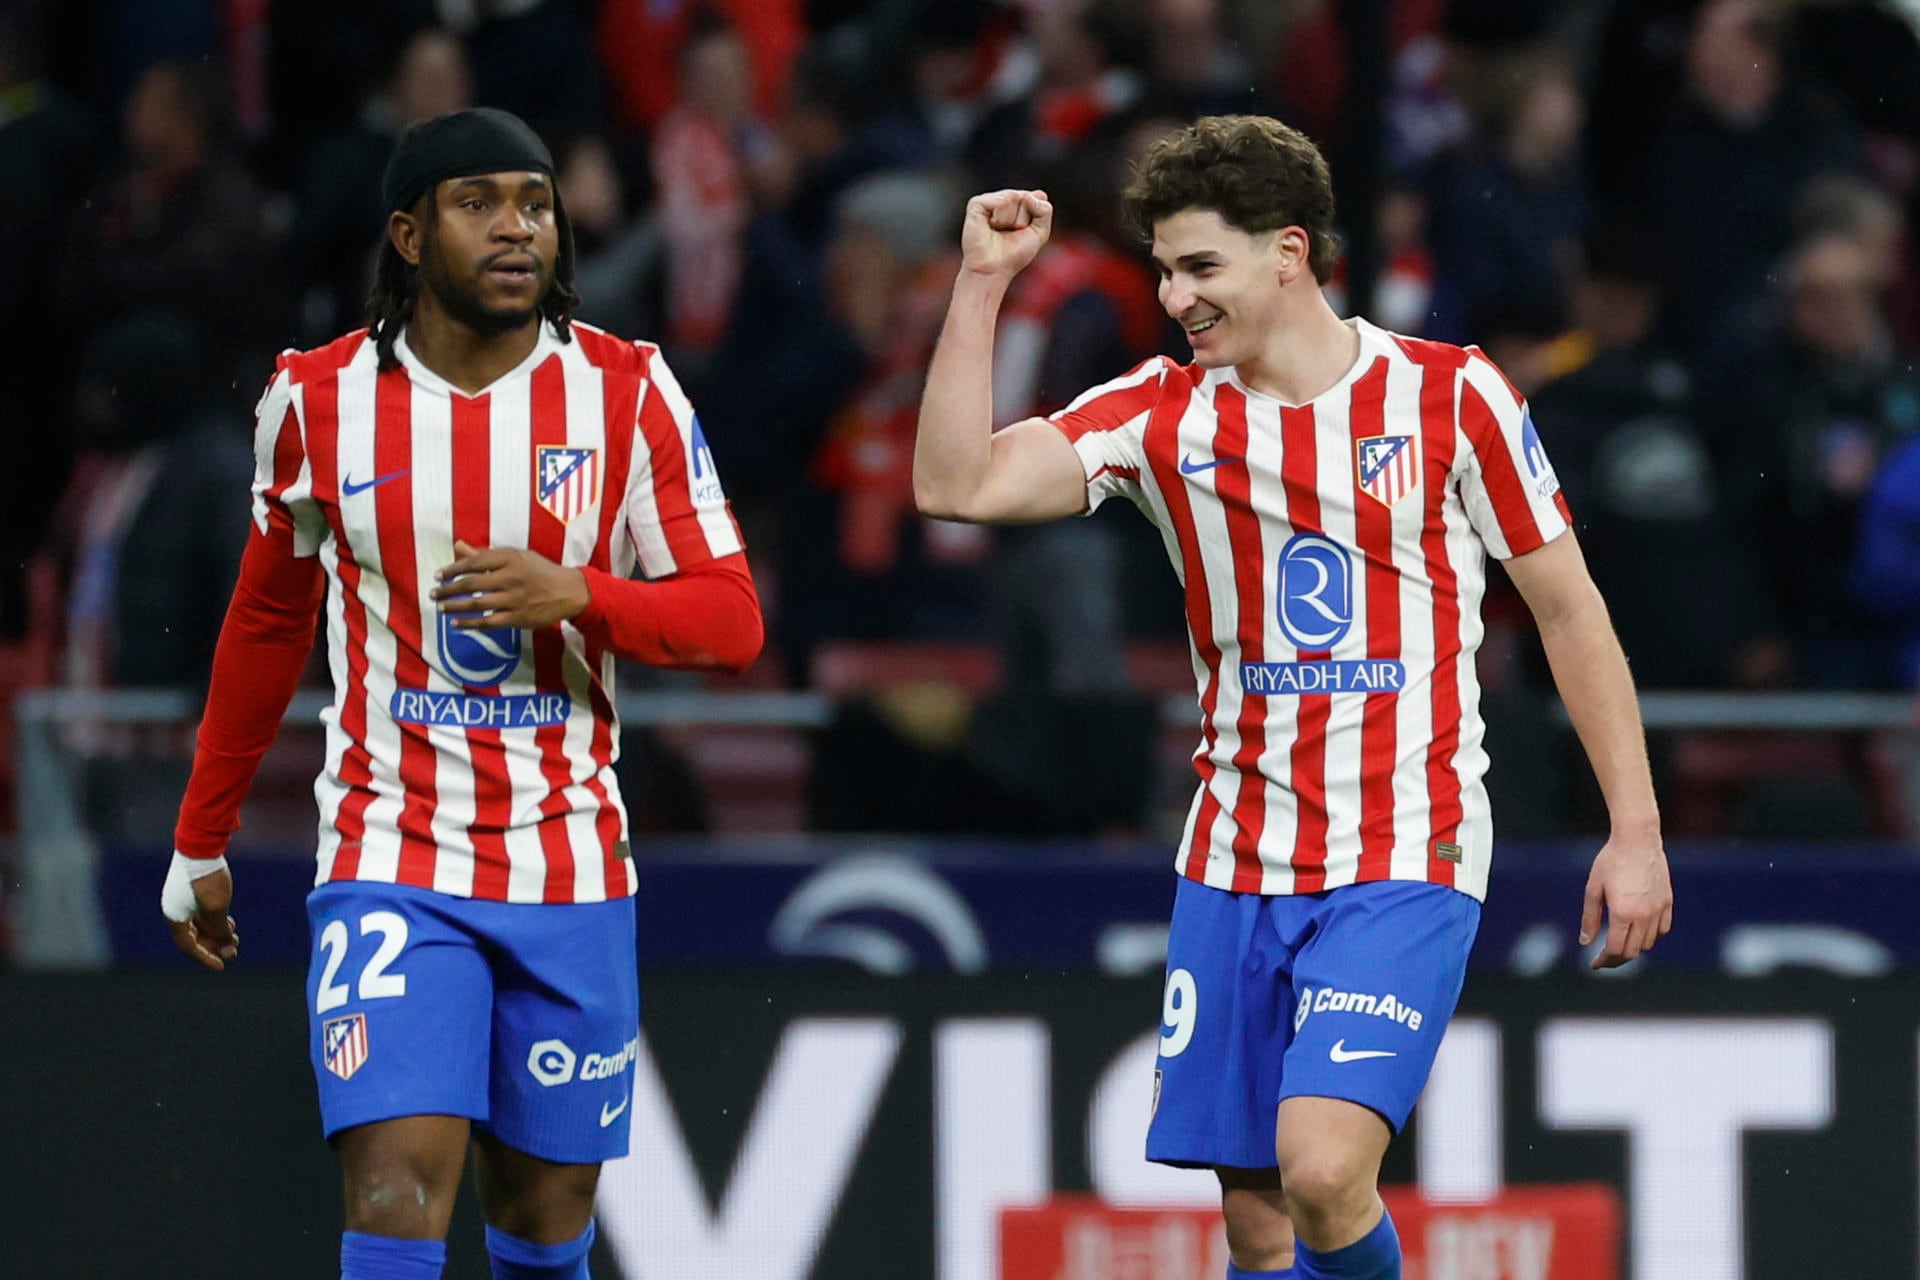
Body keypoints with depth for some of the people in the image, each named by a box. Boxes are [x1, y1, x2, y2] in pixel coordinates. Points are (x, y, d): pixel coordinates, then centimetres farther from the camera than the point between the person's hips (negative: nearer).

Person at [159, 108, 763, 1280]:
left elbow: (731, 621, -3)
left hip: (571, 870, 1)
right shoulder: (321, 399, -1)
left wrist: (577, 594, -21)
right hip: (391, 864, -1)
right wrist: (201, 842, 20)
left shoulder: (629, 392, -2)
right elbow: (266, 627, 14)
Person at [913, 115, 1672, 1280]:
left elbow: (1571, 610, 2)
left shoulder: (1449, 395, -3)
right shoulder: (1163, 413, 4)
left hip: (1407, 865, -4)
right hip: (1235, 867, 4)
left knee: (1322, 1171, -22)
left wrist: (1637, 832, 0)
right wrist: (983, 282, -11)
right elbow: (956, 485, -7)